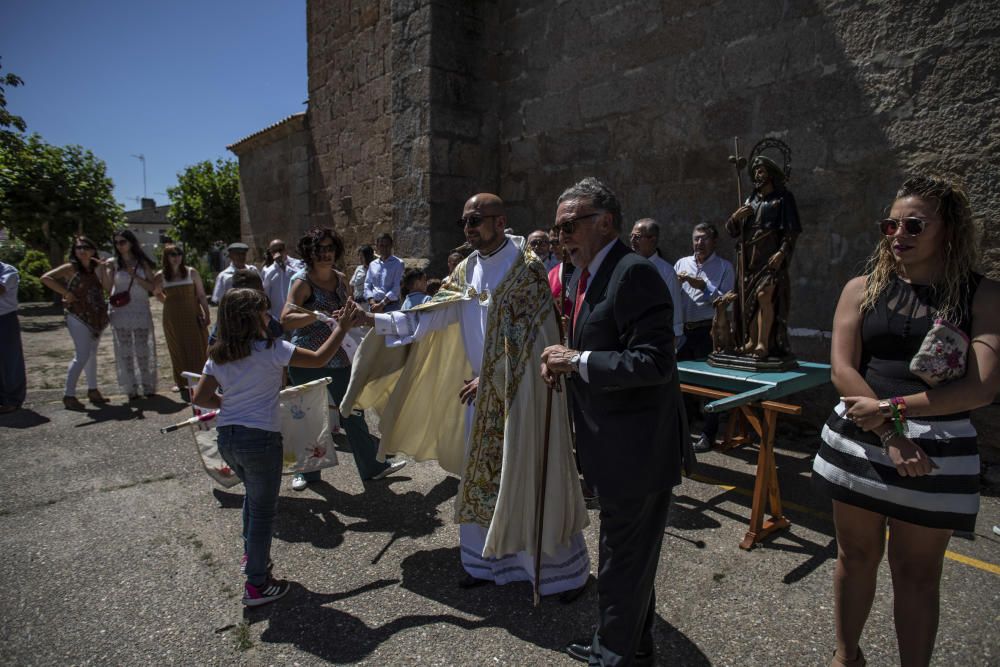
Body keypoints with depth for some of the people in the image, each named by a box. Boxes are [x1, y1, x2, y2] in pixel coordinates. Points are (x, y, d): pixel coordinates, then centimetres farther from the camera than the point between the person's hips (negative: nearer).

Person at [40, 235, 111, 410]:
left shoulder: (96, 268, 10)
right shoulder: (71, 268, -5)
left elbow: (106, 286, -2)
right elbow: (46, 278, -13)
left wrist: (103, 268, -8)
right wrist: (66, 293, -13)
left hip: (98, 317, 6)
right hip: (79, 317, -6)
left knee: (91, 355, 14)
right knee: (82, 356, -10)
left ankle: (93, 390, 24)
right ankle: (69, 395, -3)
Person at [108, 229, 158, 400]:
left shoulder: (142, 263, 5)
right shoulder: (114, 263, 5)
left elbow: (152, 287, -1)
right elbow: (107, 288, -1)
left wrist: (135, 276, -11)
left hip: (141, 311, 0)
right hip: (120, 312, 0)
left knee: (143, 351, 3)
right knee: (125, 352, 2)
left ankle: (147, 386, 12)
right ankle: (132, 389, 8)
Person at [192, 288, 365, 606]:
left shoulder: (217, 356, 4)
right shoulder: (270, 349, -14)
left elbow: (201, 397, 6)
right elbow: (318, 359, -12)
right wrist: (342, 327, -3)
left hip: (226, 436, 7)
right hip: (260, 438, -7)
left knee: (252, 494, 30)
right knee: (263, 509, 8)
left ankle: (251, 554, 46)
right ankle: (257, 585, 17)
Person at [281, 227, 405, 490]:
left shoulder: (341, 279, 6)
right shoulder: (303, 282, -11)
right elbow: (285, 320, -23)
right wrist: (319, 315, -31)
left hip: (339, 357, 5)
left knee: (352, 411, 10)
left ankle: (373, 466, 21)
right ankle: (307, 471, 28)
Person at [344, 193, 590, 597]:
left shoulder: (526, 268, -14)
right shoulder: (468, 269, 6)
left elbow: (521, 337, -16)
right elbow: (434, 314, 1)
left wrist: (488, 379, -13)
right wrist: (375, 320, -6)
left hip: (523, 389, -6)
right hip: (482, 389, 7)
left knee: (530, 478, 2)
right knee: (482, 477, 14)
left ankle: (564, 568, 22)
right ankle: (487, 560, 32)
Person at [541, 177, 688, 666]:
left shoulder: (633, 273, -21)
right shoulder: (584, 277, 10)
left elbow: (654, 361, -27)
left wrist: (578, 362, -22)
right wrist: (563, 362, 0)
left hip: (636, 447, -10)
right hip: (611, 444, 10)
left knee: (625, 558, 7)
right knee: (625, 552, 25)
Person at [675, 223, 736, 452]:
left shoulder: (724, 267, 2)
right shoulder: (682, 263, 12)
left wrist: (704, 286, -17)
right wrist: (675, 283, -10)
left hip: (709, 331, -4)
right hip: (684, 330, 4)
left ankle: (708, 434, 11)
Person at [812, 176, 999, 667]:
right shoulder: (863, 289, 2)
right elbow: (842, 372, -6)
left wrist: (891, 409, -18)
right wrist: (890, 437, -15)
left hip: (938, 453, -2)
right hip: (859, 440, 2)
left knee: (917, 573, 11)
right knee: (856, 556, 16)